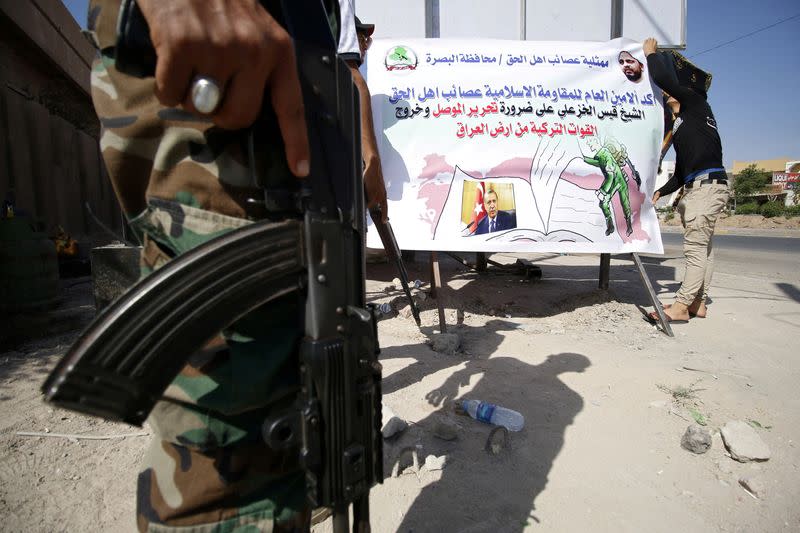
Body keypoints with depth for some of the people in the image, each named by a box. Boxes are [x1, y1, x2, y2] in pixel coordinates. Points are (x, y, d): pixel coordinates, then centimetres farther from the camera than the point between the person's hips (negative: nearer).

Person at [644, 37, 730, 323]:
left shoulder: (695, 103, 4)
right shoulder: (680, 128, 25)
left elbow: (663, 78, -9)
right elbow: (681, 172, 25)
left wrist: (651, 53, 8)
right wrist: (660, 192, 19)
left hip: (709, 184, -10)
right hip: (696, 187, 10)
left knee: (696, 246, -12)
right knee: (701, 247, 8)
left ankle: (680, 307, -13)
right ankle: (697, 303, 13)